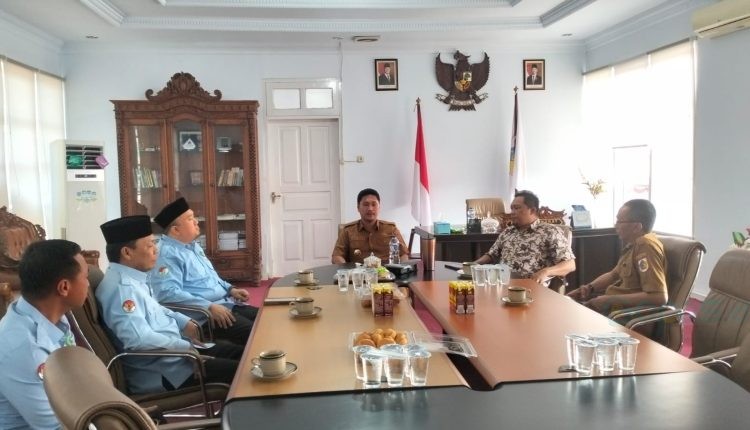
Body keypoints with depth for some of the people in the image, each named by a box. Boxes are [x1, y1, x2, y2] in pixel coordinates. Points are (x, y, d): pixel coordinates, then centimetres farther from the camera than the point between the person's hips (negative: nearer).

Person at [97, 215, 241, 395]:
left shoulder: (134, 278, 9)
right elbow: (139, 339, -32)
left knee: (240, 353, 10)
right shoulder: (121, 286, -22)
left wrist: (185, 323, 8)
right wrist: (187, 347, -23)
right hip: (159, 372, -10)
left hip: (173, 351, 10)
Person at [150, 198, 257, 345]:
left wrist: (230, 289, 12)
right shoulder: (167, 254, -14)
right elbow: (168, 293, -27)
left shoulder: (193, 246, 18)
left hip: (226, 305, 10)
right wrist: (209, 307, -29)